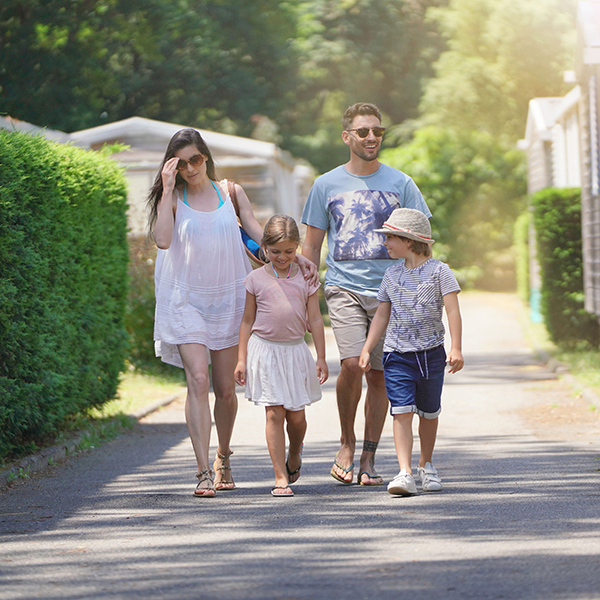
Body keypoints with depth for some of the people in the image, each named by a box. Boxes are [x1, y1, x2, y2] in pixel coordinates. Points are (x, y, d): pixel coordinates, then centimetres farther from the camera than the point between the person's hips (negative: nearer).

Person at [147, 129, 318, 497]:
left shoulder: (231, 193, 9)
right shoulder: (173, 198, 3)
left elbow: (260, 233, 6)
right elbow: (163, 239, -14)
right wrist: (168, 190, -13)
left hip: (228, 299, 2)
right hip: (187, 299, -2)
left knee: (225, 388, 5)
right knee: (198, 379, -16)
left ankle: (224, 457, 30)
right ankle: (204, 472, -17)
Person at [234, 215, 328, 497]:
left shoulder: (305, 279, 5)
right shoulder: (256, 279, 2)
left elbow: (315, 320, 7)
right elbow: (247, 321, 6)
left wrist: (321, 357, 3)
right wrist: (241, 359, 3)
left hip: (295, 350, 1)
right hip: (265, 349, -1)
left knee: (296, 415, 4)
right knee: (274, 414, -6)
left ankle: (294, 455, 36)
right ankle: (280, 477, -3)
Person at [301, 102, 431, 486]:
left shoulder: (400, 184, 6)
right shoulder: (327, 185, 7)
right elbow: (312, 246, 12)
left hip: (390, 290, 1)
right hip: (344, 288, -1)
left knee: (379, 374, 2)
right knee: (352, 364, -18)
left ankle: (369, 458, 12)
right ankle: (347, 442, 3)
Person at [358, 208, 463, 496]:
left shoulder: (438, 271, -4)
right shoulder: (392, 275, 8)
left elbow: (453, 311, -8)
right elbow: (382, 315, 15)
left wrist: (456, 348, -17)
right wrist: (367, 349, 11)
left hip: (431, 353, -2)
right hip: (397, 354, 2)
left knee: (428, 413, 10)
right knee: (402, 411, -12)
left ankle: (425, 465, 31)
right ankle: (405, 473, -19)